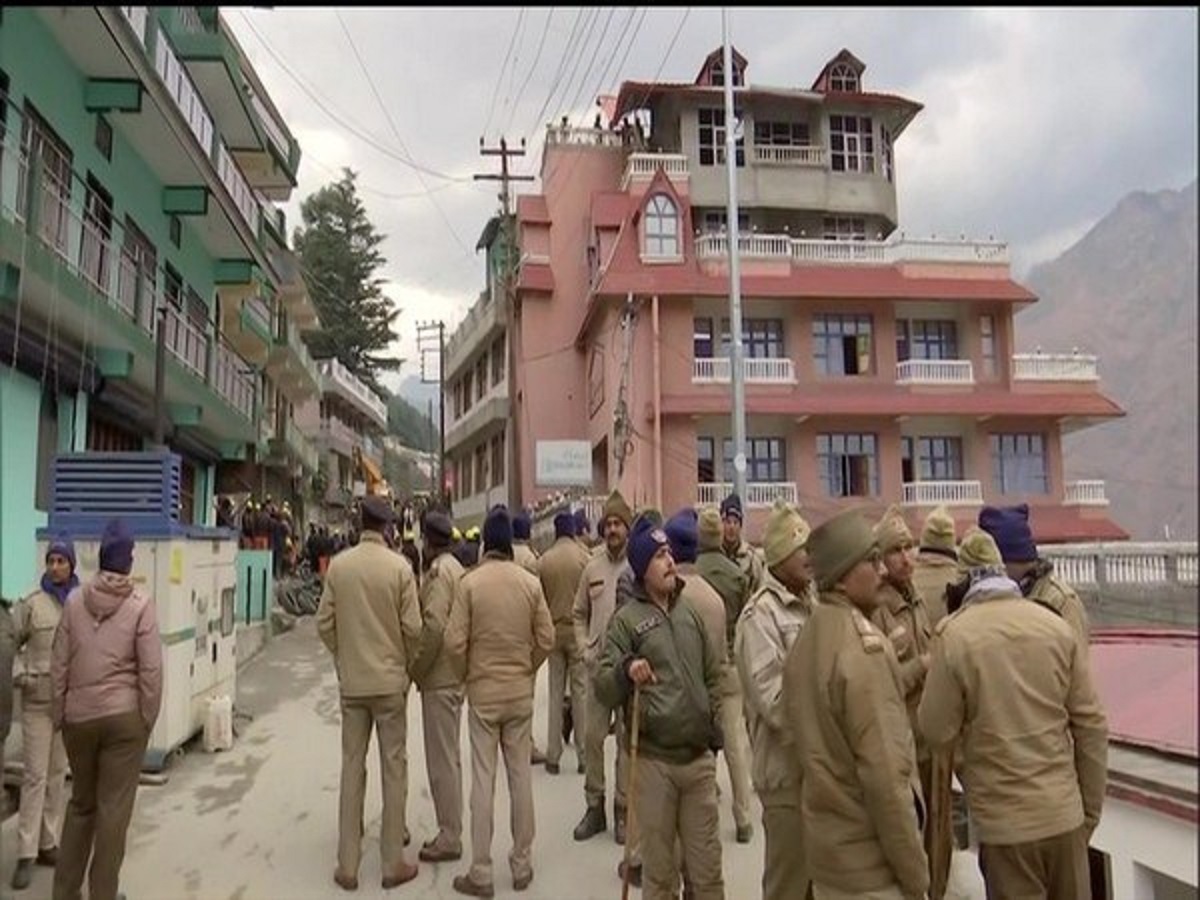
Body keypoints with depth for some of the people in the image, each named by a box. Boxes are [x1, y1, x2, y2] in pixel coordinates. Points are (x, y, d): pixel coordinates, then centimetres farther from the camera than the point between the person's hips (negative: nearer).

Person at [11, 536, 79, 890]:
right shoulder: (31, 604, -7)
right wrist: (19, 673, -12)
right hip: (37, 698, -3)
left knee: (57, 773, 11)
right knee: (35, 775, -2)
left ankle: (48, 843, 23)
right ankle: (26, 854, 6)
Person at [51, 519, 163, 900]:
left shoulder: (75, 600, -1)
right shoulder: (140, 604, -10)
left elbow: (58, 664, 3)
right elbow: (151, 670, -10)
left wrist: (59, 714, 12)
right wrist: (148, 720, 1)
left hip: (78, 716, 4)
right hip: (123, 716, -3)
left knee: (80, 803, 20)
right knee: (114, 809, 7)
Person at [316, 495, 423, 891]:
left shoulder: (338, 565, -4)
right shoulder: (399, 566, -12)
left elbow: (324, 623, -1)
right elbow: (412, 627, -10)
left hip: (351, 682, 3)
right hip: (390, 681, -2)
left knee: (352, 768, 12)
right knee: (393, 769, 8)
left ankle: (347, 866, 19)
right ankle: (393, 864, 17)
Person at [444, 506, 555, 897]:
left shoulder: (471, 582, -12)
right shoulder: (530, 582, -7)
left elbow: (454, 642, -13)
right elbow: (546, 640, -3)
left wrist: (468, 674, 5)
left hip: (482, 693, -2)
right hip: (521, 693, 2)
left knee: (483, 779, 5)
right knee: (520, 776, 12)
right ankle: (522, 865, 23)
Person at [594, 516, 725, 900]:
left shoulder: (690, 611, 7)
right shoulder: (626, 619, -7)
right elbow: (603, 689, -11)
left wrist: (715, 727, 13)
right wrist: (625, 670, -31)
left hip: (700, 757, 4)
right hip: (654, 760, -4)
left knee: (708, 866, 15)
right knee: (659, 869, 11)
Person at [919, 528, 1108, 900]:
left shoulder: (955, 635, -13)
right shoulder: (1057, 626, -3)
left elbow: (937, 731, -7)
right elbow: (1091, 725, 1)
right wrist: (1091, 809, 11)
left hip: (1004, 820, -3)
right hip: (1065, 813, 3)